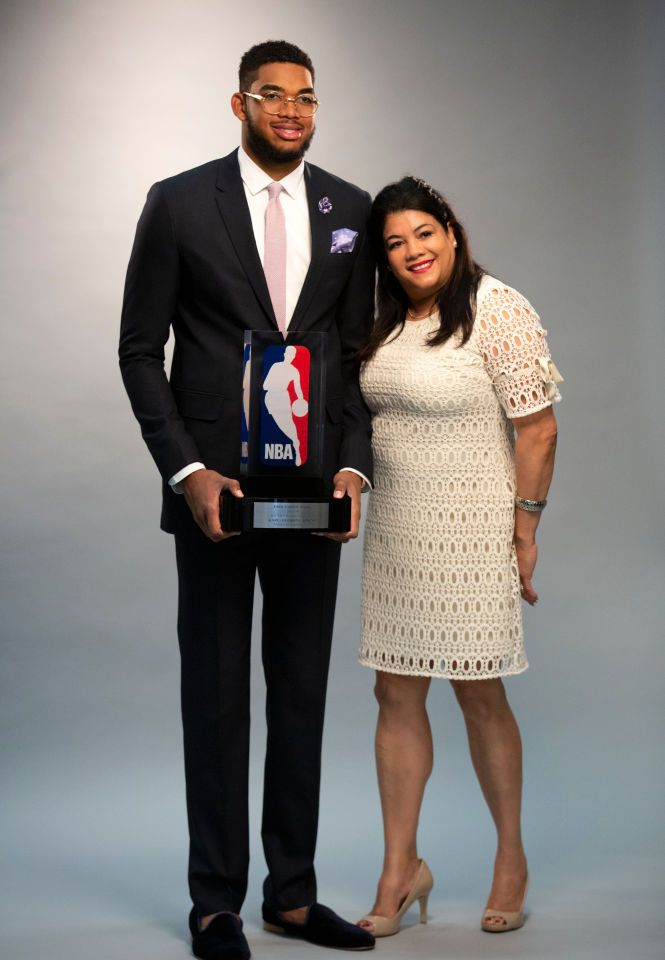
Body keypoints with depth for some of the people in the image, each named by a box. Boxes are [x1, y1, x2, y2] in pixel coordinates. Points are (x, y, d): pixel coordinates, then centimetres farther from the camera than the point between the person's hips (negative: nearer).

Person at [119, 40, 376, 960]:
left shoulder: (349, 210, 6)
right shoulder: (179, 203, -3)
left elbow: (357, 351, 9)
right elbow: (140, 350, -2)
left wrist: (353, 466, -4)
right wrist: (187, 471, -12)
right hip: (215, 487, -3)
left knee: (303, 694, 10)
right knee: (216, 696, 6)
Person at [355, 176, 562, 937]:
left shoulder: (498, 310, -12)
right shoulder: (387, 320, 9)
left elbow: (537, 429, -13)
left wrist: (525, 531, -12)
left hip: (470, 530, -6)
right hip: (393, 530, 6)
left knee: (480, 694, 4)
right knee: (396, 694, 7)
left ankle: (511, 858, 24)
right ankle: (400, 871, 17)